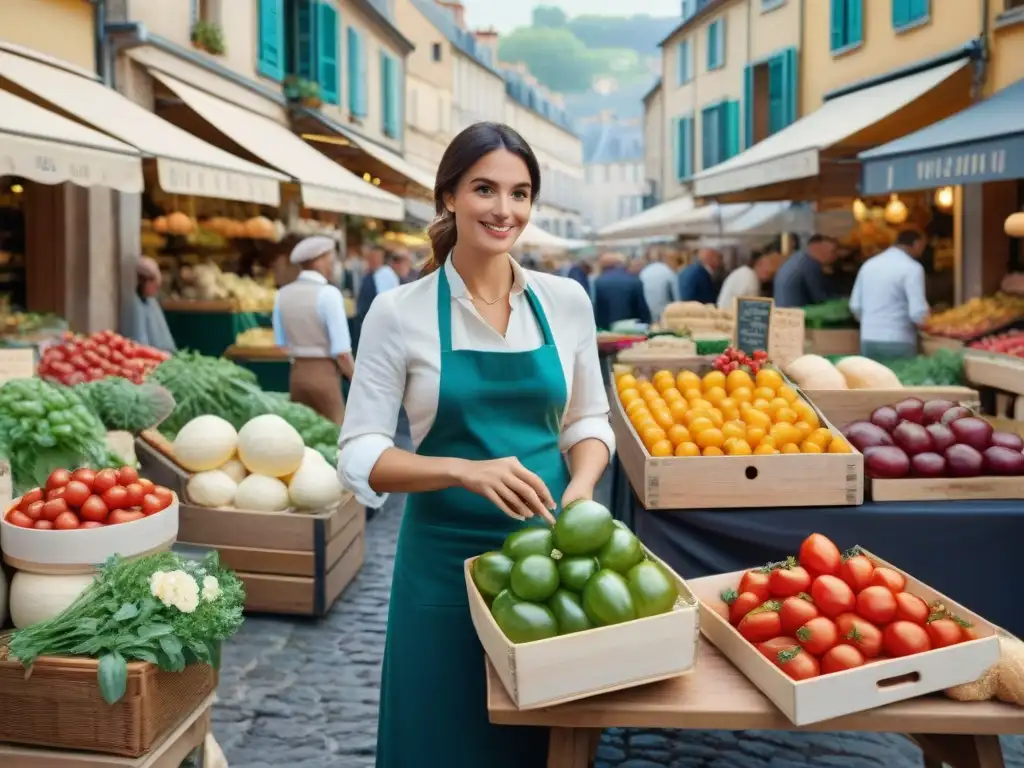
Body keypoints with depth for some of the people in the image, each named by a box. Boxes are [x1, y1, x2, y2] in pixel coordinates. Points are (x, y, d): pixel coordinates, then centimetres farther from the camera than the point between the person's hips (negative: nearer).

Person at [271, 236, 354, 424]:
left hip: (297, 373, 6)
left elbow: (281, 343, 12)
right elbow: (342, 351, -17)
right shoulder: (328, 293, -14)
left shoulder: (283, 294, 3)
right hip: (324, 374, -6)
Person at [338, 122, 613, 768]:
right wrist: (466, 471, -24)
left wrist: (582, 488, -11)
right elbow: (360, 455, -9)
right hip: (447, 555, -2)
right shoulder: (400, 312, -8)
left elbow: (588, 420, 10)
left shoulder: (566, 301, 1)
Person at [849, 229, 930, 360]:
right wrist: (926, 314, 7)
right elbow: (918, 313, -15)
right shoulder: (912, 268, -9)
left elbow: (855, 306, 13)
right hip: (898, 343, -6)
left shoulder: (869, 264, 10)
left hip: (868, 340, 6)